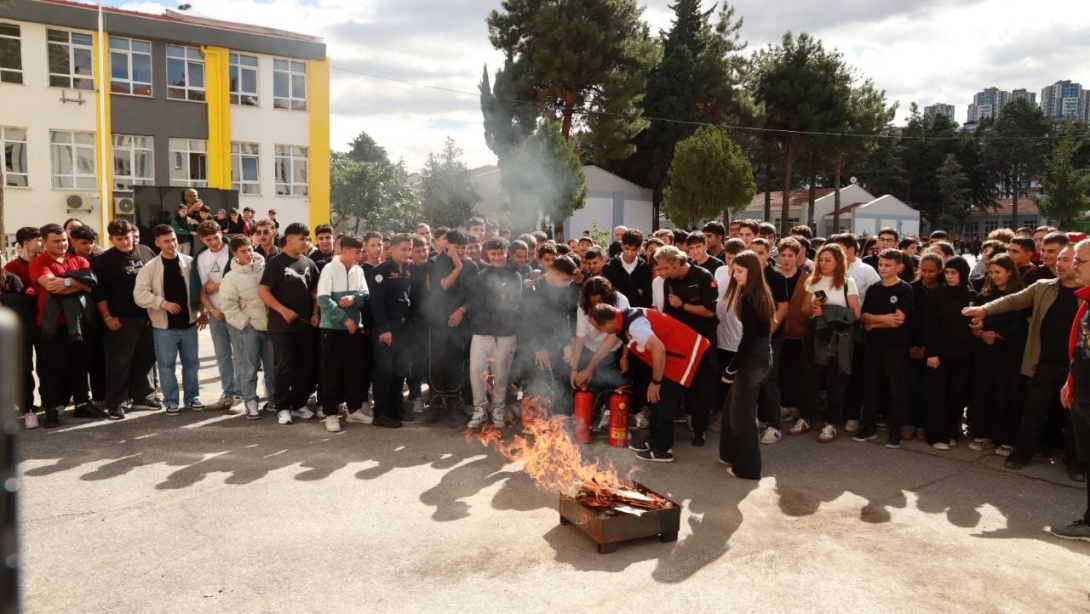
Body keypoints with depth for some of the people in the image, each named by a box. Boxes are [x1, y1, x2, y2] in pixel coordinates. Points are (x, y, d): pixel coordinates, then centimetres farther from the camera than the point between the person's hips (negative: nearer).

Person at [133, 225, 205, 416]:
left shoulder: (190, 263, 1)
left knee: (191, 362, 11)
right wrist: (163, 303, -21)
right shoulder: (150, 268, -4)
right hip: (164, 325, -2)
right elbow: (140, 295, -11)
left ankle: (192, 397, 25)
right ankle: (171, 401, 16)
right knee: (166, 364, 4)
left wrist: (203, 312, 3)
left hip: (188, 323, 2)